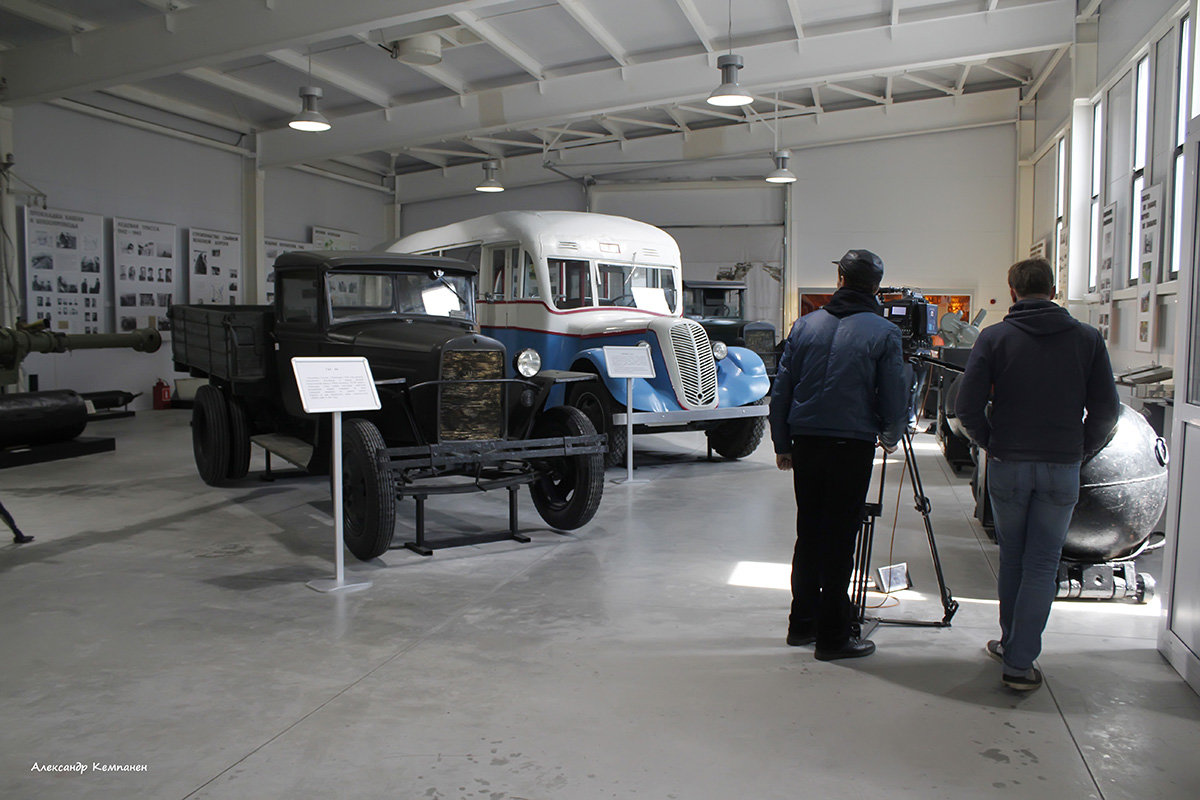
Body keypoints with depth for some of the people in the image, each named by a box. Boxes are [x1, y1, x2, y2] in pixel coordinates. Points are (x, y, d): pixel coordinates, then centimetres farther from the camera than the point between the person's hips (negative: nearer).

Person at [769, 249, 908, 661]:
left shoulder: (806, 325, 6)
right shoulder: (883, 333, -4)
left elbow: (781, 389, 7)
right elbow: (894, 396, -4)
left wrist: (782, 444, 16)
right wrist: (890, 438, 16)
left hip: (805, 444, 4)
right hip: (852, 446, -4)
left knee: (808, 533, 14)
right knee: (839, 539, 2)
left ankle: (802, 622, 24)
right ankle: (832, 635, 9)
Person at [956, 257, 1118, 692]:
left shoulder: (995, 337, -4)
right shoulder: (1087, 338, 0)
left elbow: (967, 406, -9)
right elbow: (1106, 408, 0)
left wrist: (990, 443, 8)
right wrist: (1081, 449, 14)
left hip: (1008, 465, 0)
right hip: (1063, 468, 0)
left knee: (1012, 558, 16)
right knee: (1042, 565, 5)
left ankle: (1011, 643, 29)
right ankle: (1019, 660, 4)